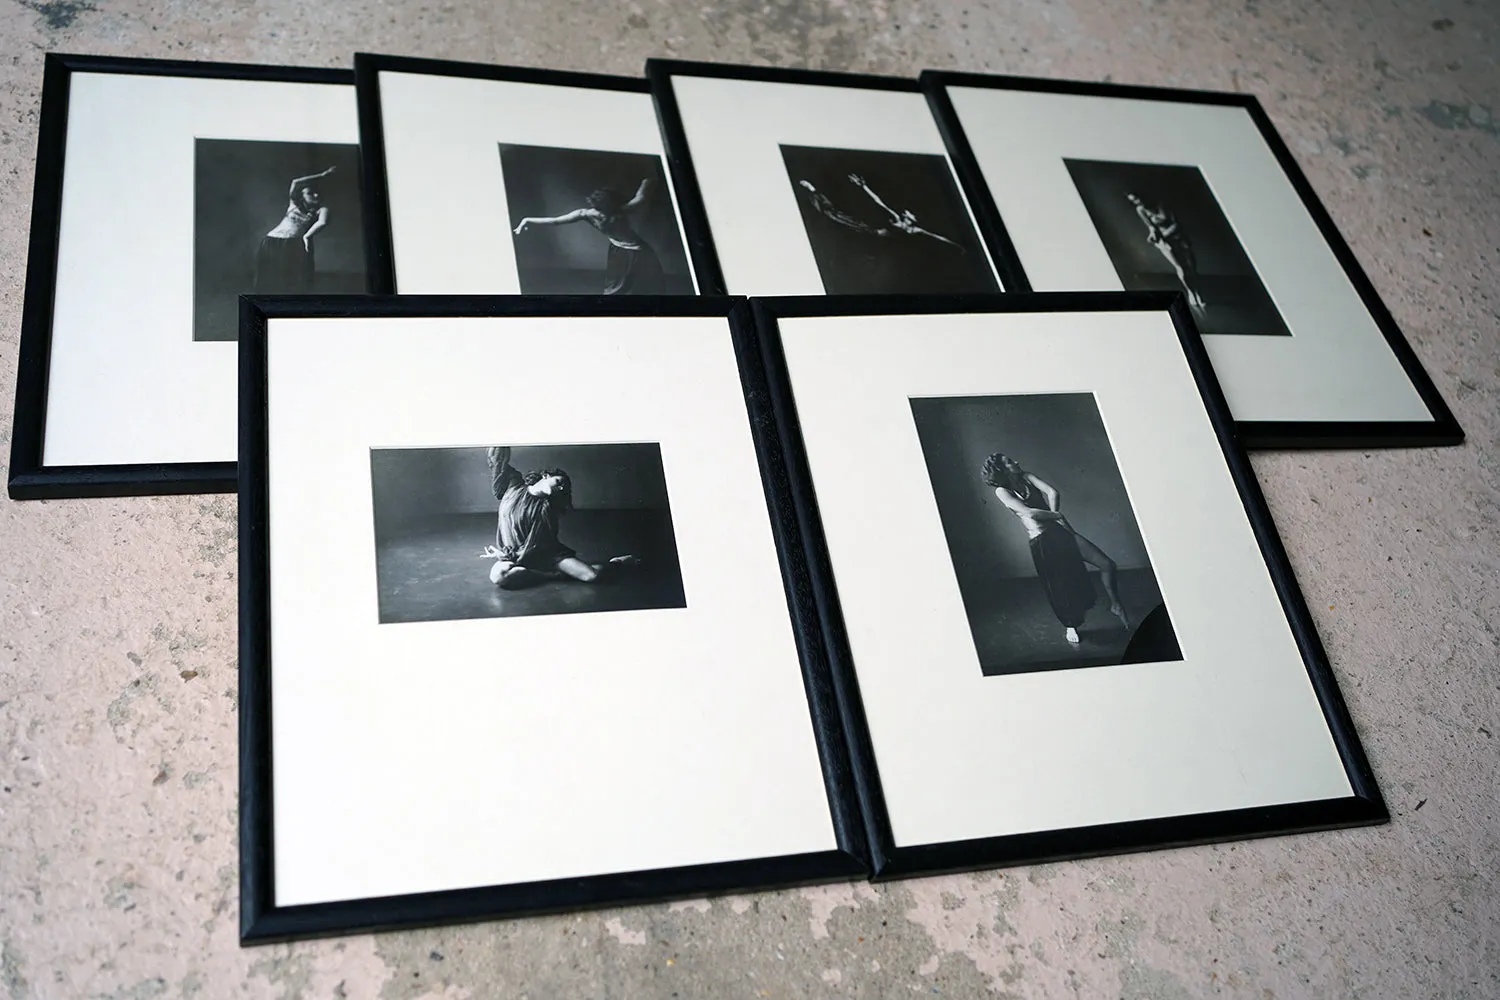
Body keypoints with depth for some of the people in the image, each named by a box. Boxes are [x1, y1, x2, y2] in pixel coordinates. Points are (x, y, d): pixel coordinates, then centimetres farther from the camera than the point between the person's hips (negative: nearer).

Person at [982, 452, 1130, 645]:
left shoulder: (1025, 477, 10)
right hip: (1042, 541, -6)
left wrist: (1053, 515, -14)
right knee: (1061, 586, 6)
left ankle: (1116, 606, 23)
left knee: (1107, 565, 0)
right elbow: (1030, 513, -19)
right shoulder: (1002, 491, -8)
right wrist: (1058, 515, -8)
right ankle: (1069, 626, 34)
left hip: (1059, 530, 6)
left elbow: (1052, 493, -2)